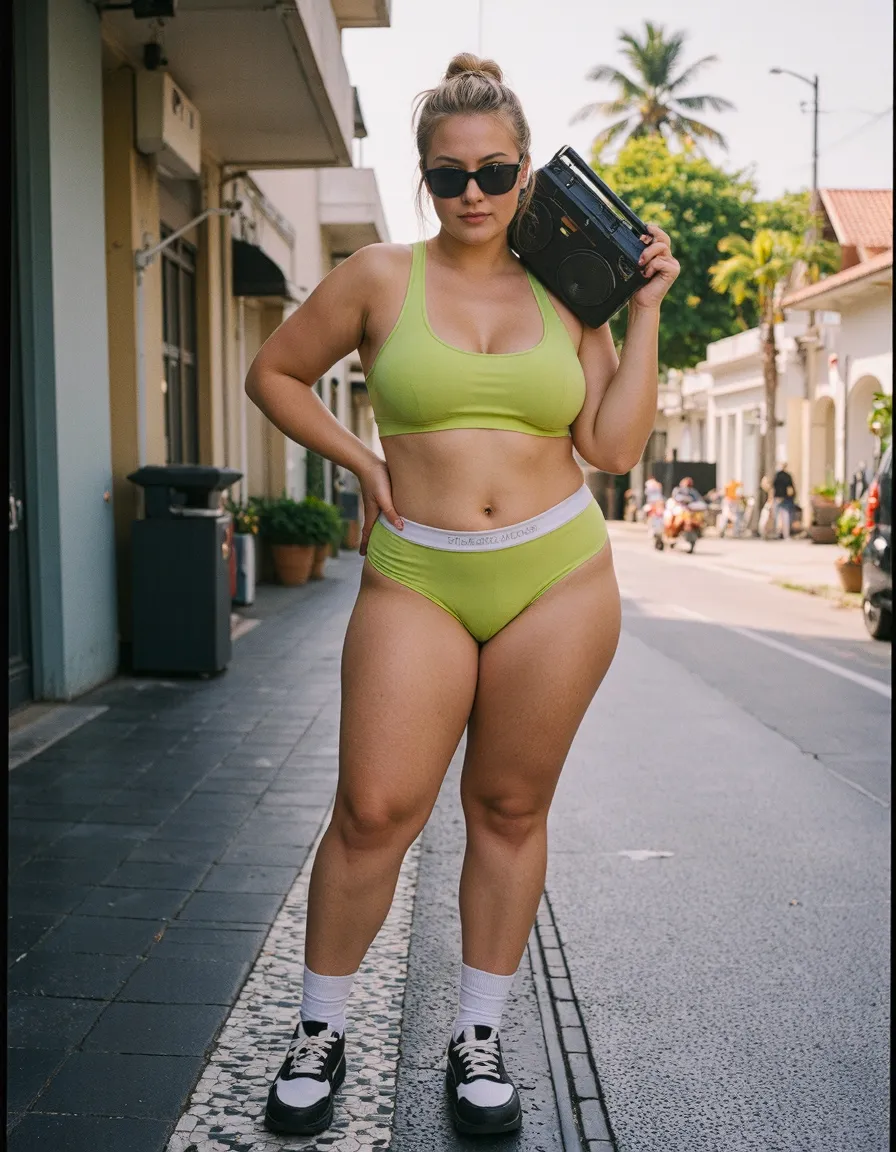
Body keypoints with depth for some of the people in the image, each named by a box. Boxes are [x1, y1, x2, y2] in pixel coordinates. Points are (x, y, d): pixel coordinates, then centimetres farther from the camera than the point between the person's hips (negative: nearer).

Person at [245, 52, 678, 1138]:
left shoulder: (566, 296, 8)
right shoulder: (379, 278, 4)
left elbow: (615, 447, 1)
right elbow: (274, 373, 13)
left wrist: (645, 310, 0)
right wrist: (363, 462, 3)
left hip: (558, 577, 2)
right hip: (416, 579, -1)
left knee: (510, 810, 8)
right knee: (374, 808, -7)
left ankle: (478, 1042, 23)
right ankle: (319, 1032, 15)